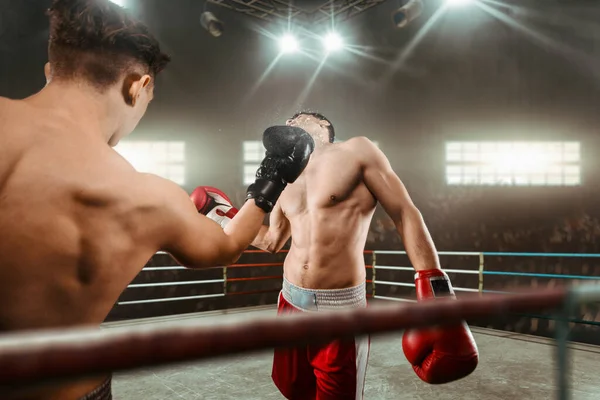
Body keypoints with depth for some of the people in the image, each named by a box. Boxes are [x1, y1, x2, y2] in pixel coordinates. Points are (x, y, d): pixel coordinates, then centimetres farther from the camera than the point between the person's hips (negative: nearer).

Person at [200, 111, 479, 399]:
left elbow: (405, 214, -9)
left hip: (341, 307, -6)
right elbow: (272, 241, 25)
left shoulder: (357, 151, -5)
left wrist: (435, 287, -16)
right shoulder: (288, 183, 12)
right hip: (291, 301, 6)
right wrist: (227, 215, 18)